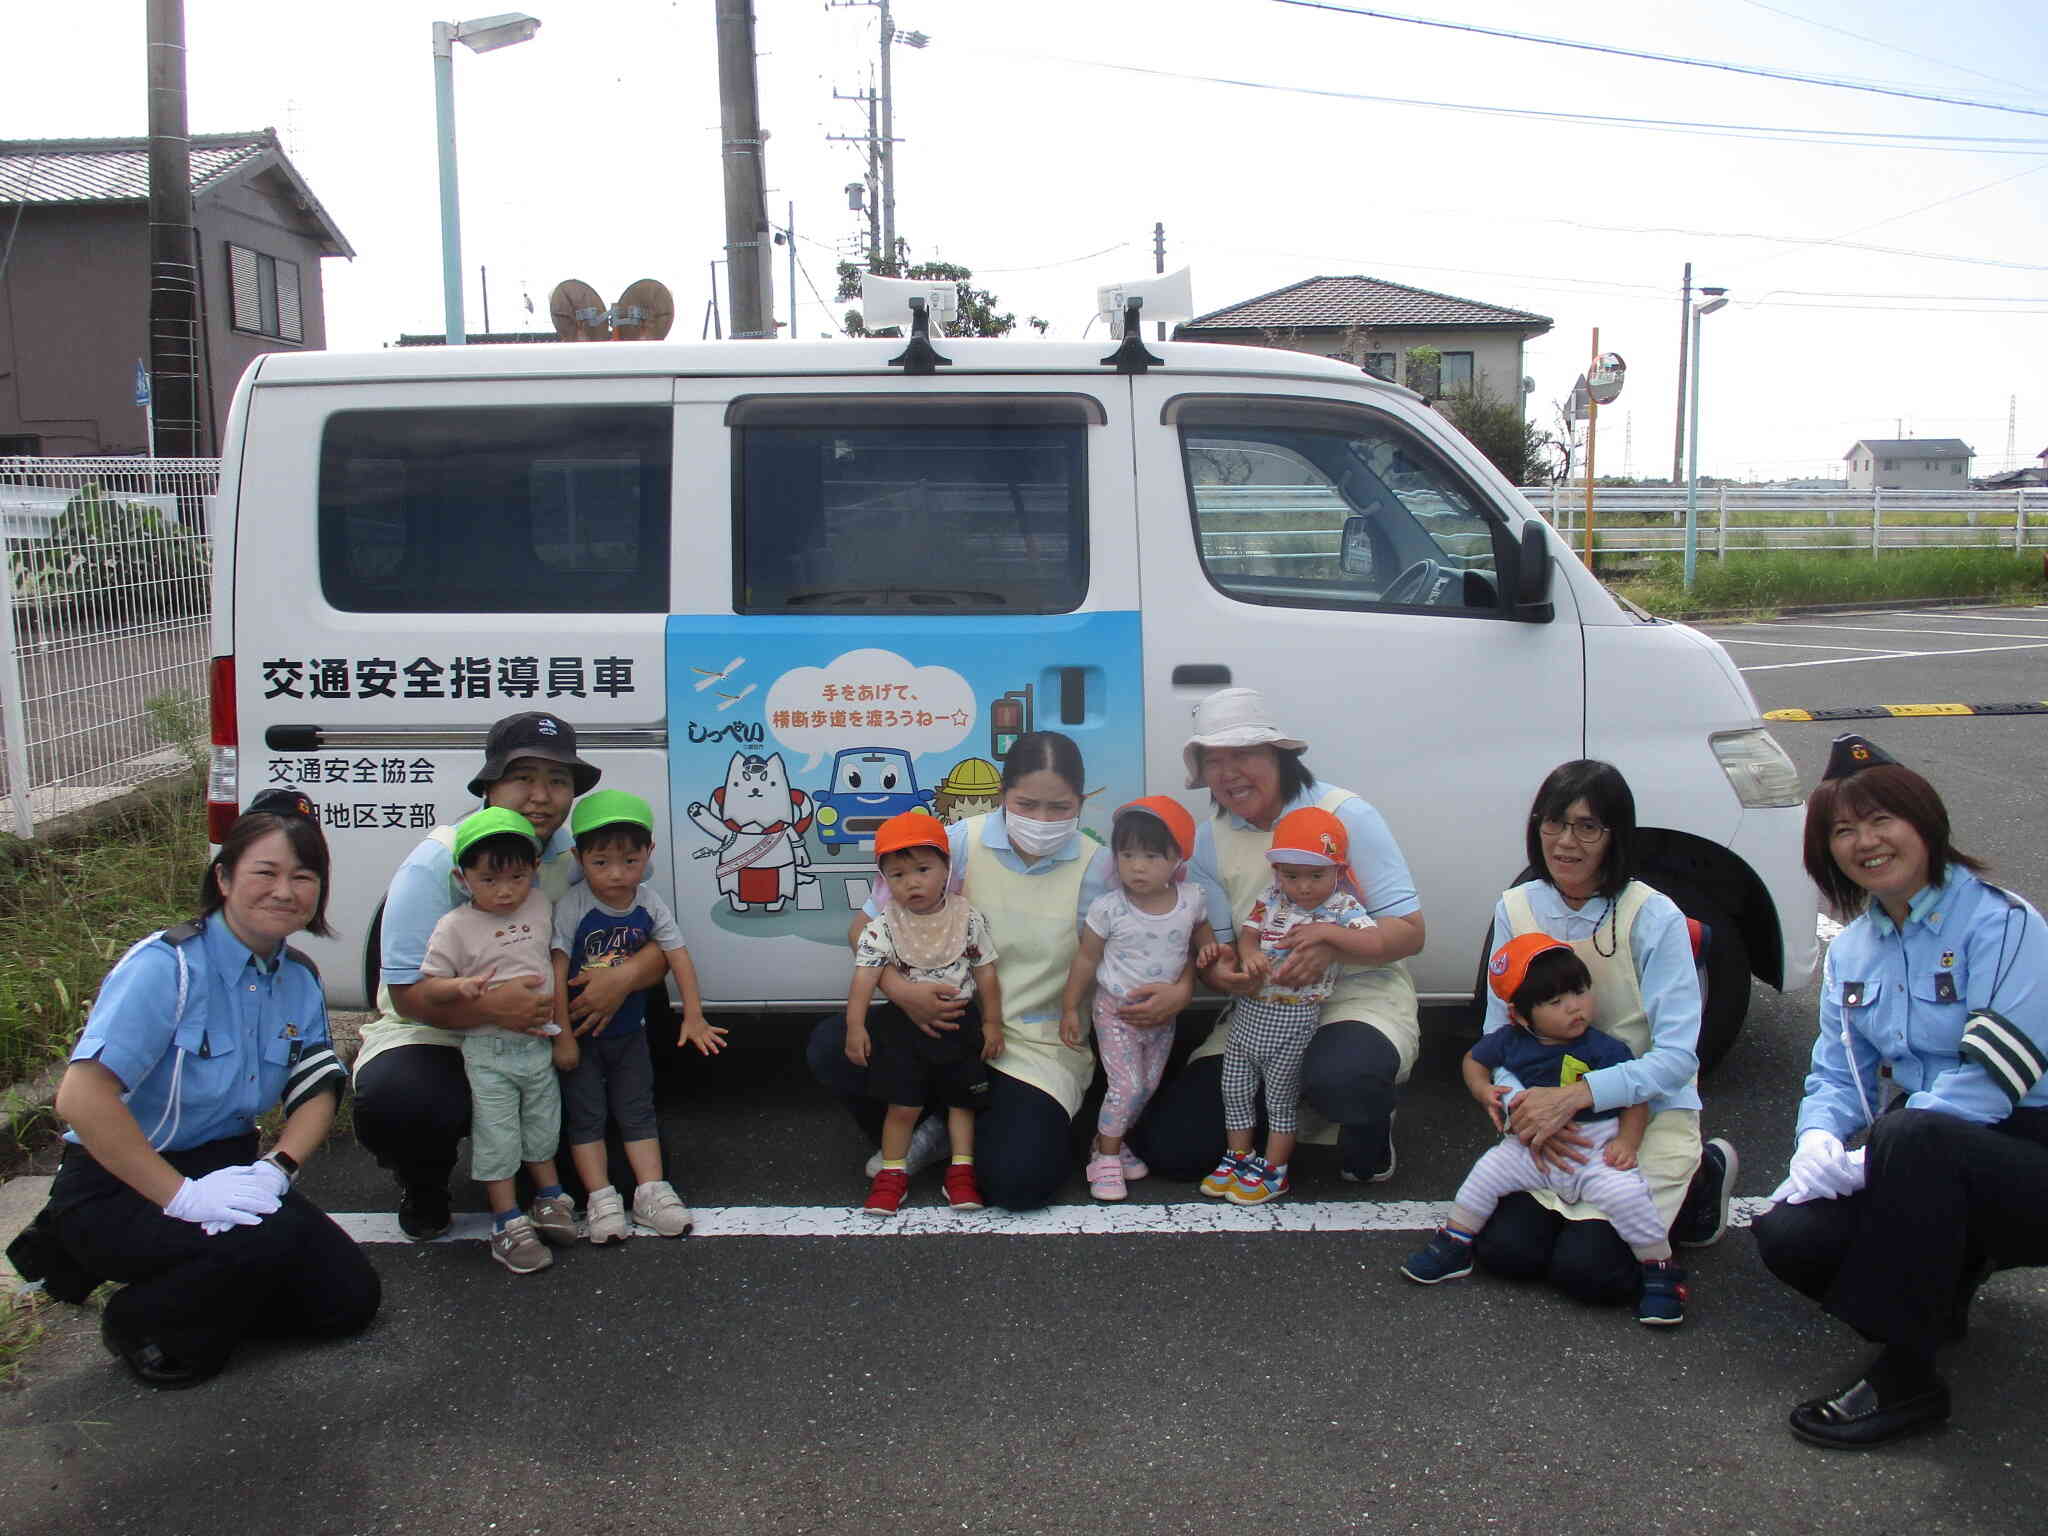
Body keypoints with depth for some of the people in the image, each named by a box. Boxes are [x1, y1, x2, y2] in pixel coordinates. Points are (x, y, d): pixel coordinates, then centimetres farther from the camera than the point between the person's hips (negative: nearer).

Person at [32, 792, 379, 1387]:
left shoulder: (299, 978, 1)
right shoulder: (168, 965, -22)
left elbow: (317, 1091, 4)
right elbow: (81, 1098, -31)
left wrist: (276, 1168, -17)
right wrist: (182, 1196, -32)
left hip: (227, 1167, 7)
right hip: (115, 1189, -7)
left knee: (350, 1300, -2)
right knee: (269, 1239, -32)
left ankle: (193, 1294, 17)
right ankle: (140, 1324, -3)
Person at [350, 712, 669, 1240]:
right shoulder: (437, 863, -15)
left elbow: (659, 943, -1)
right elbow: (409, 994, -19)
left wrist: (625, 975, -26)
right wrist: (491, 1006, -39)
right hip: (437, 1039, -4)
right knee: (393, 1098, -34)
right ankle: (423, 1186, 2)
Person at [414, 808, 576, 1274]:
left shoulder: (540, 907, 2)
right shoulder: (454, 927, -11)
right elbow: (426, 989, -11)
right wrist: (460, 986, -30)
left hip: (540, 1044, 5)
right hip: (488, 1051, -4)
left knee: (541, 1126, 19)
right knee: (496, 1137, 1)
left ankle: (549, 1199, 37)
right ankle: (509, 1224, 10)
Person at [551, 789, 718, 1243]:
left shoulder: (649, 905, -7)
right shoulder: (571, 906, -19)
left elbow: (678, 957, -5)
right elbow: (557, 971, -20)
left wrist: (693, 1017, -10)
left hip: (628, 1030, 4)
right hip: (581, 1032, -3)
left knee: (637, 1110, 7)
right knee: (585, 1114, 0)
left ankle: (650, 1190, 10)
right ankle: (600, 1197, 3)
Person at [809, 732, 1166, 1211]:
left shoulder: (1097, 867, -9)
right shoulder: (961, 843, -9)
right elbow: (865, 928, -3)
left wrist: (1179, 988, -25)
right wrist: (900, 989, -22)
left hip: (1041, 1049, -1)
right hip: (949, 1025, 2)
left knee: (1018, 1180, -25)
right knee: (831, 1049, -22)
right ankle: (926, 1130, 8)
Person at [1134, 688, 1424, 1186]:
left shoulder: (1343, 814, -10)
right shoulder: (1209, 840, 2)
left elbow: (1408, 931, -12)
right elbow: (1211, 950, 4)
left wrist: (1333, 945, -33)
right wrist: (1222, 972, -23)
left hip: (1357, 994, -4)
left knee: (1337, 1074, -40)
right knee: (1169, 1145, -6)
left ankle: (1369, 1137, -1)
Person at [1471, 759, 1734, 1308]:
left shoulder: (1654, 917, -14)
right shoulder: (1516, 909, -1)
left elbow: (1676, 1057, -18)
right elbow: (1498, 1034, 2)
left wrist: (1574, 1096, -29)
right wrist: (1526, 1108, -18)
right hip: (1546, 1117, 4)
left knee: (1587, 1269, -17)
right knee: (1503, 1249, -13)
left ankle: (1696, 1181, 9)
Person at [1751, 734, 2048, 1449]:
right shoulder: (1851, 949, 9)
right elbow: (1835, 1075, 9)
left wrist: (1869, 1162, -25)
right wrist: (1820, 1139, -15)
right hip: (1930, 1165, 6)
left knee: (1909, 1135, -38)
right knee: (1788, 1236, -19)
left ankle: (1905, 1377, -24)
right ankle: (1947, 1273, 12)